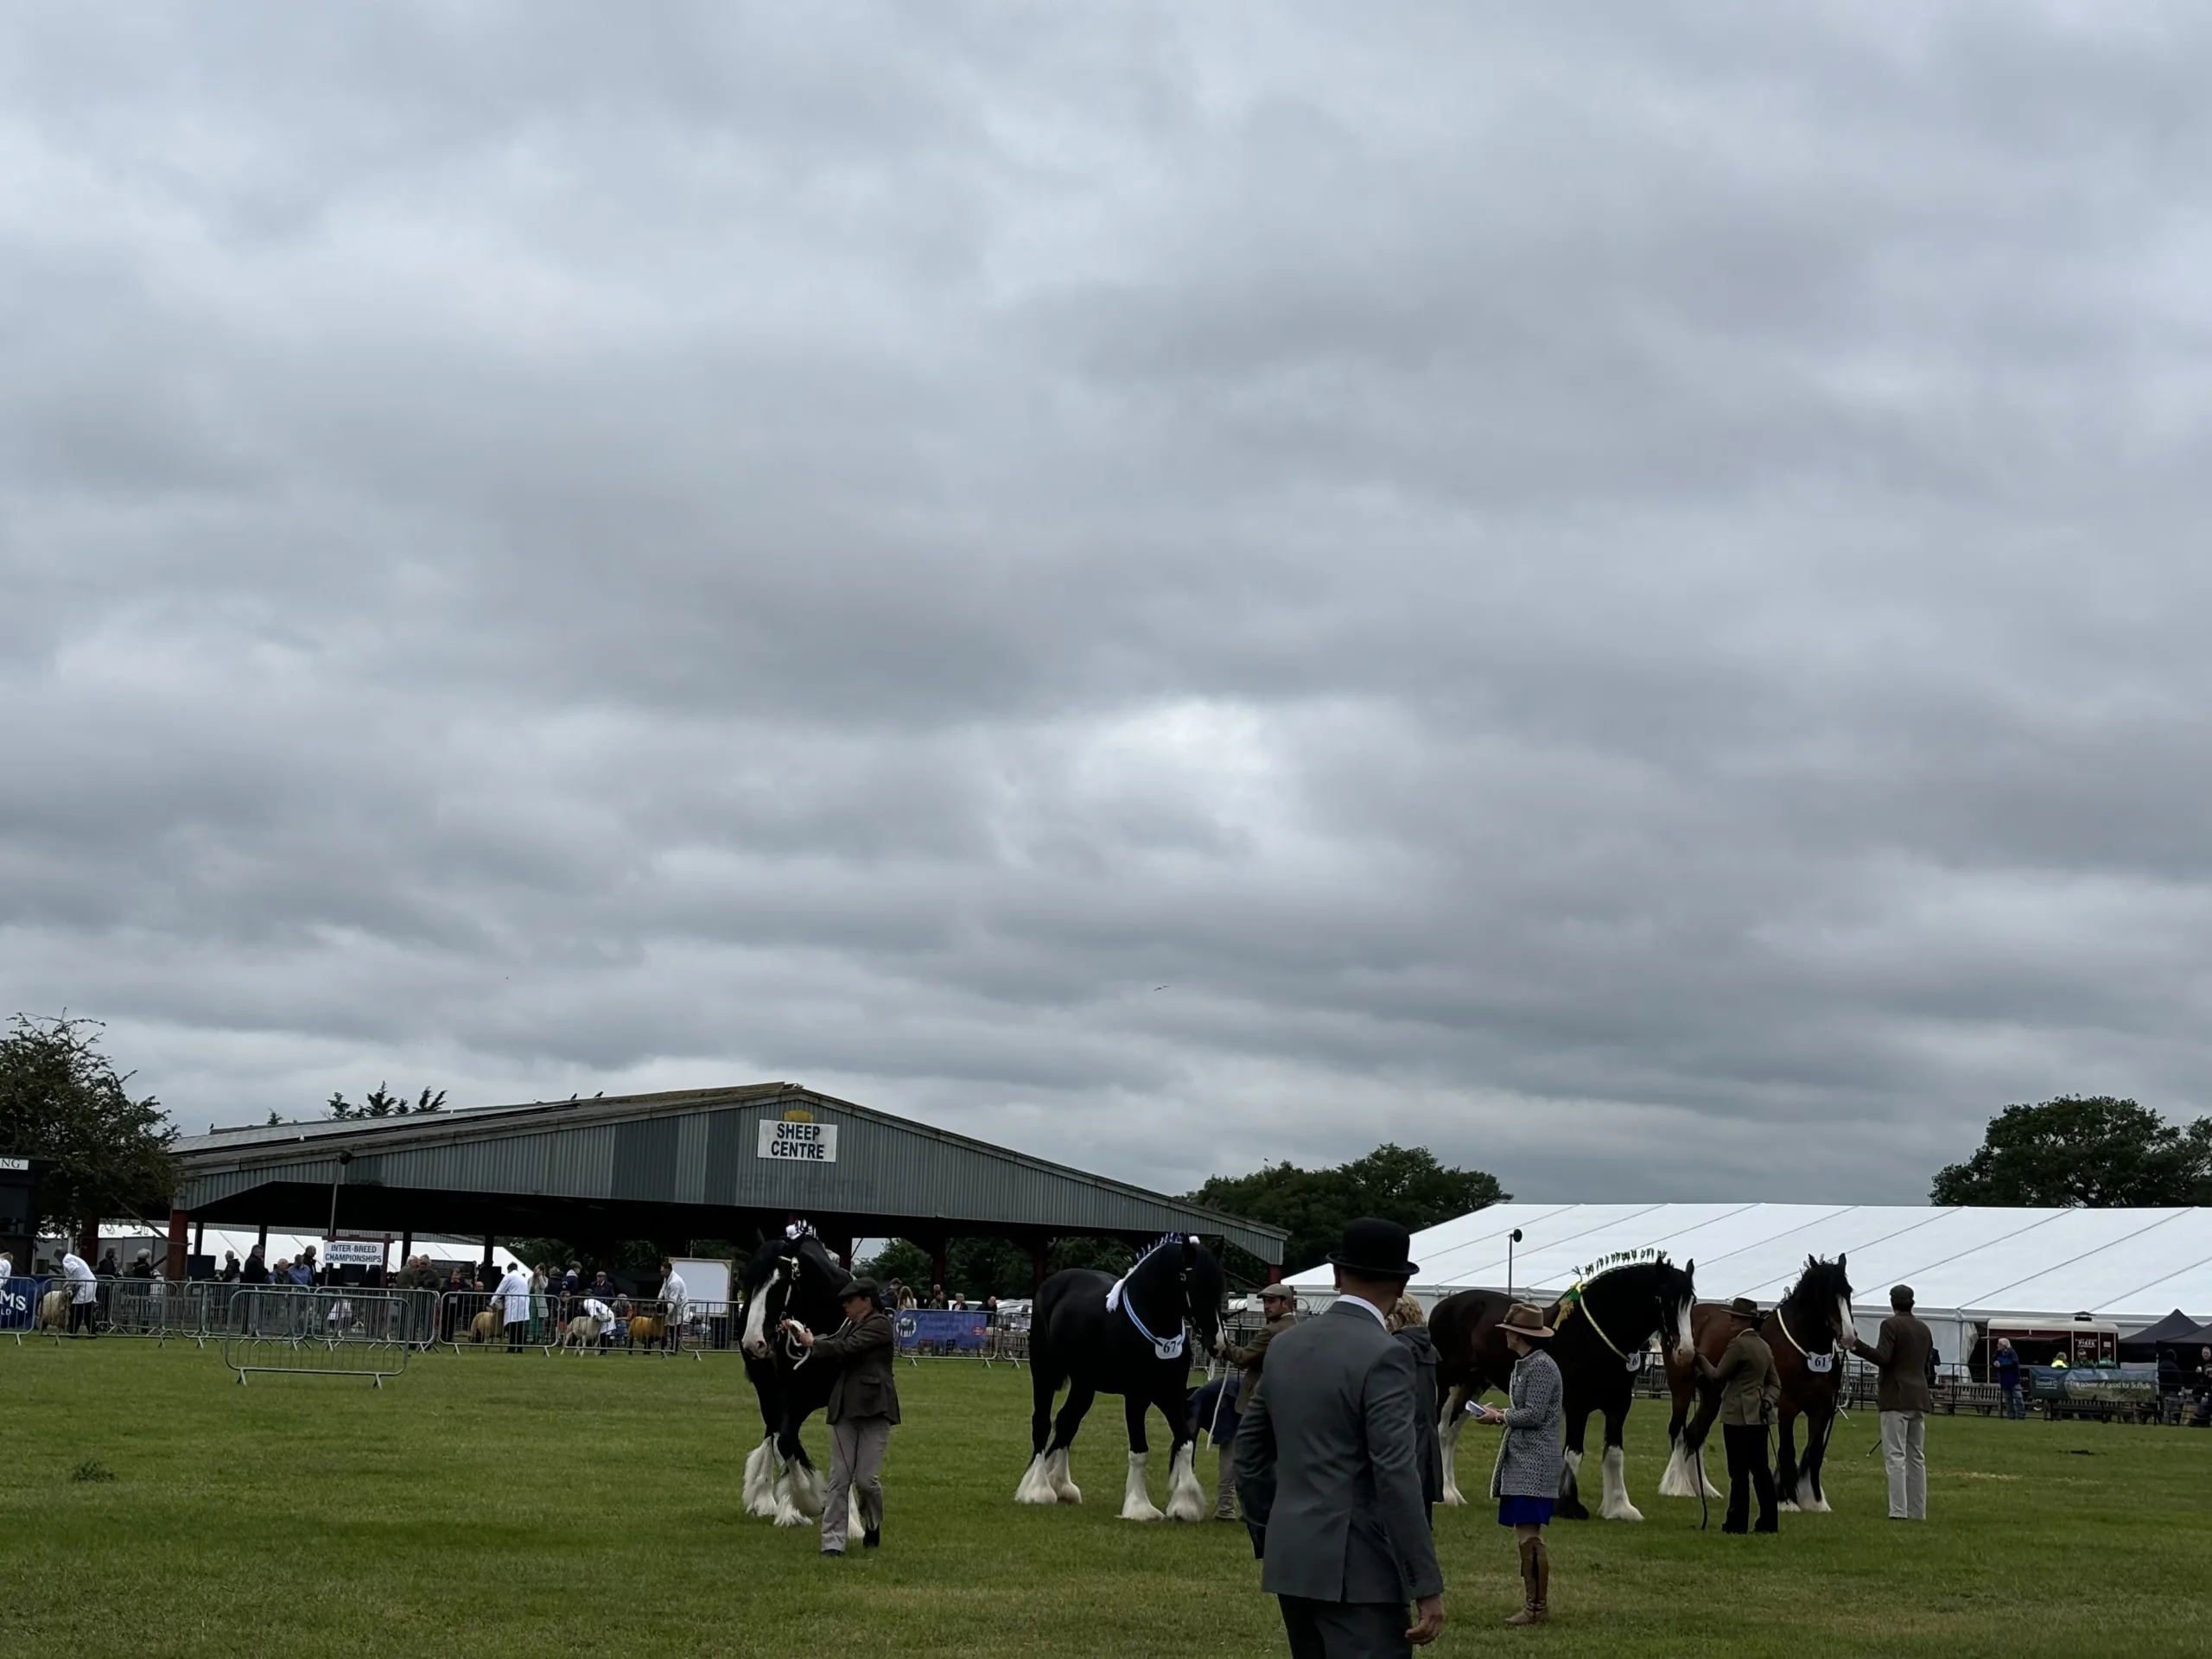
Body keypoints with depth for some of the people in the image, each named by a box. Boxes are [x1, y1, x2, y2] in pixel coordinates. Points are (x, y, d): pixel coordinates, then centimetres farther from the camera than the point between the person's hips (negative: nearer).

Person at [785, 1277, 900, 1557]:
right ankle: (833, 1541, 1)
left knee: (866, 1478, -6)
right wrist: (800, 1334, 6)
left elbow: (846, 1348, -17)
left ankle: (873, 1526, 22)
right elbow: (831, 1350, 17)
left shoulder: (879, 1325, -8)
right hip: (845, 1408, 8)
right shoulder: (850, 1325, 19)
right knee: (839, 1478, 1)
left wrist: (813, 1343, -3)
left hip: (874, 1408, -8)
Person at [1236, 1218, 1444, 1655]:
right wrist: (1427, 1586, -16)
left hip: (1292, 1558, 8)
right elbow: (1396, 1476, -19)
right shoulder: (1382, 1354, -13)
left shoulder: (1286, 1344, 8)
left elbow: (1250, 1449, 15)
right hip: (1357, 1568, -8)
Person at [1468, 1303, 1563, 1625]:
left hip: (1535, 1463, -10)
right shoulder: (1523, 1366, 15)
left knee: (1530, 1537, -8)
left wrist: (1499, 1417, -7)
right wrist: (1500, 1416, 7)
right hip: (1520, 1462, 10)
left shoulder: (1541, 1366, -14)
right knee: (1524, 1539, 11)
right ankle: (1532, 1606, 15)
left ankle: (1539, 1608, -3)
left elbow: (1533, 1415, -18)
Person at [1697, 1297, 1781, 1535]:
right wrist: (1768, 1400, 0)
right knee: (1761, 1469, 11)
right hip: (1760, 1416, 8)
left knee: (1739, 1472, -4)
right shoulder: (1764, 1346, 14)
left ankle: (1736, 1523, -1)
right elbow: (1775, 1383, 16)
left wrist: (1700, 1358, 5)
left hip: (1738, 1416, -8)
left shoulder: (1738, 1344, -14)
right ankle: (1769, 1522, 14)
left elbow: (1717, 1376, -9)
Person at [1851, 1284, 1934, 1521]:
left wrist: (1857, 1345, -16)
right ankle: (1918, 1511, 10)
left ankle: (1899, 1511, -15)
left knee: (1895, 1456, -8)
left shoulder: (1891, 1325, -8)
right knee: (1917, 1457, 10)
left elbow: (1883, 1357, -19)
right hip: (1920, 1397, 7)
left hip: (1897, 1398, -7)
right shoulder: (1924, 1329, 14)